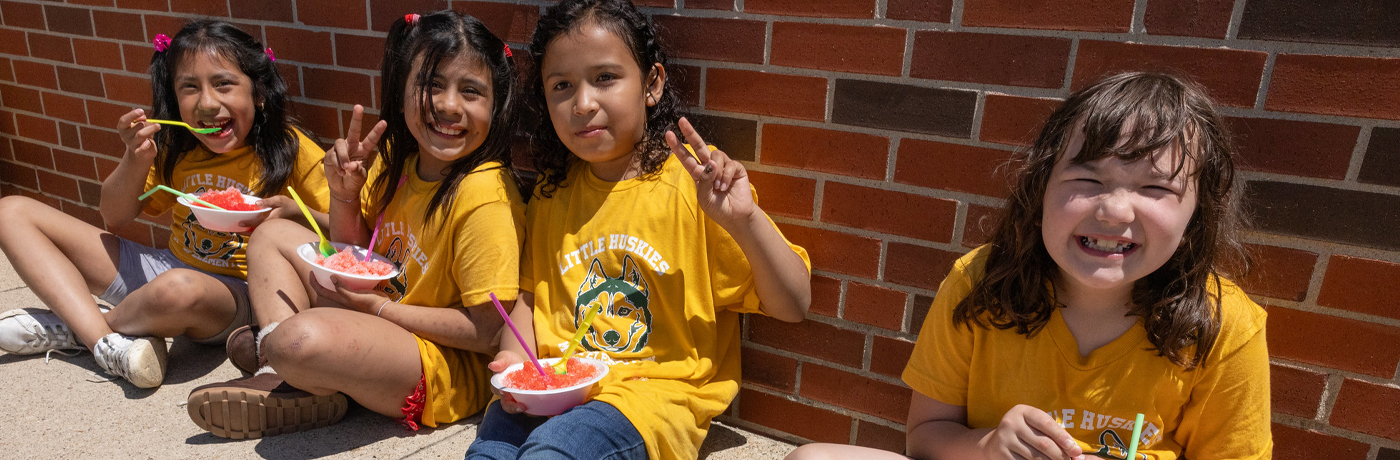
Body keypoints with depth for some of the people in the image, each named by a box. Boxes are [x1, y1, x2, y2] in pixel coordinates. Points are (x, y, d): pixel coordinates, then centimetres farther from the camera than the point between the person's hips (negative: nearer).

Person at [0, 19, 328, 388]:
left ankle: (76, 327, -5)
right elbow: (114, 217, 10)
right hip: (165, 268, 7)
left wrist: (292, 211, -29)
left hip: (236, 294, -6)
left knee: (179, 288, -43)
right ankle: (106, 342, -15)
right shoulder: (174, 147, 3)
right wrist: (135, 159, -8)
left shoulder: (292, 151, -13)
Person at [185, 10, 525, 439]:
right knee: (273, 235, 13)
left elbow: (487, 332, -24)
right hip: (376, 320, 9)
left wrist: (378, 306, -18)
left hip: (443, 364, -9)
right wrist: (345, 194, -7)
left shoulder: (485, 197, -25)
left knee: (302, 339, -35)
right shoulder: (397, 161, 0)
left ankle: (268, 344, 3)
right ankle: (278, 373, -5)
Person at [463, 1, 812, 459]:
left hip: (658, 390, -4)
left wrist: (745, 219, -25)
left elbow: (792, 306, -9)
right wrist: (516, 359, -3)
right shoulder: (553, 192, 9)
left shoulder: (697, 185, -9)